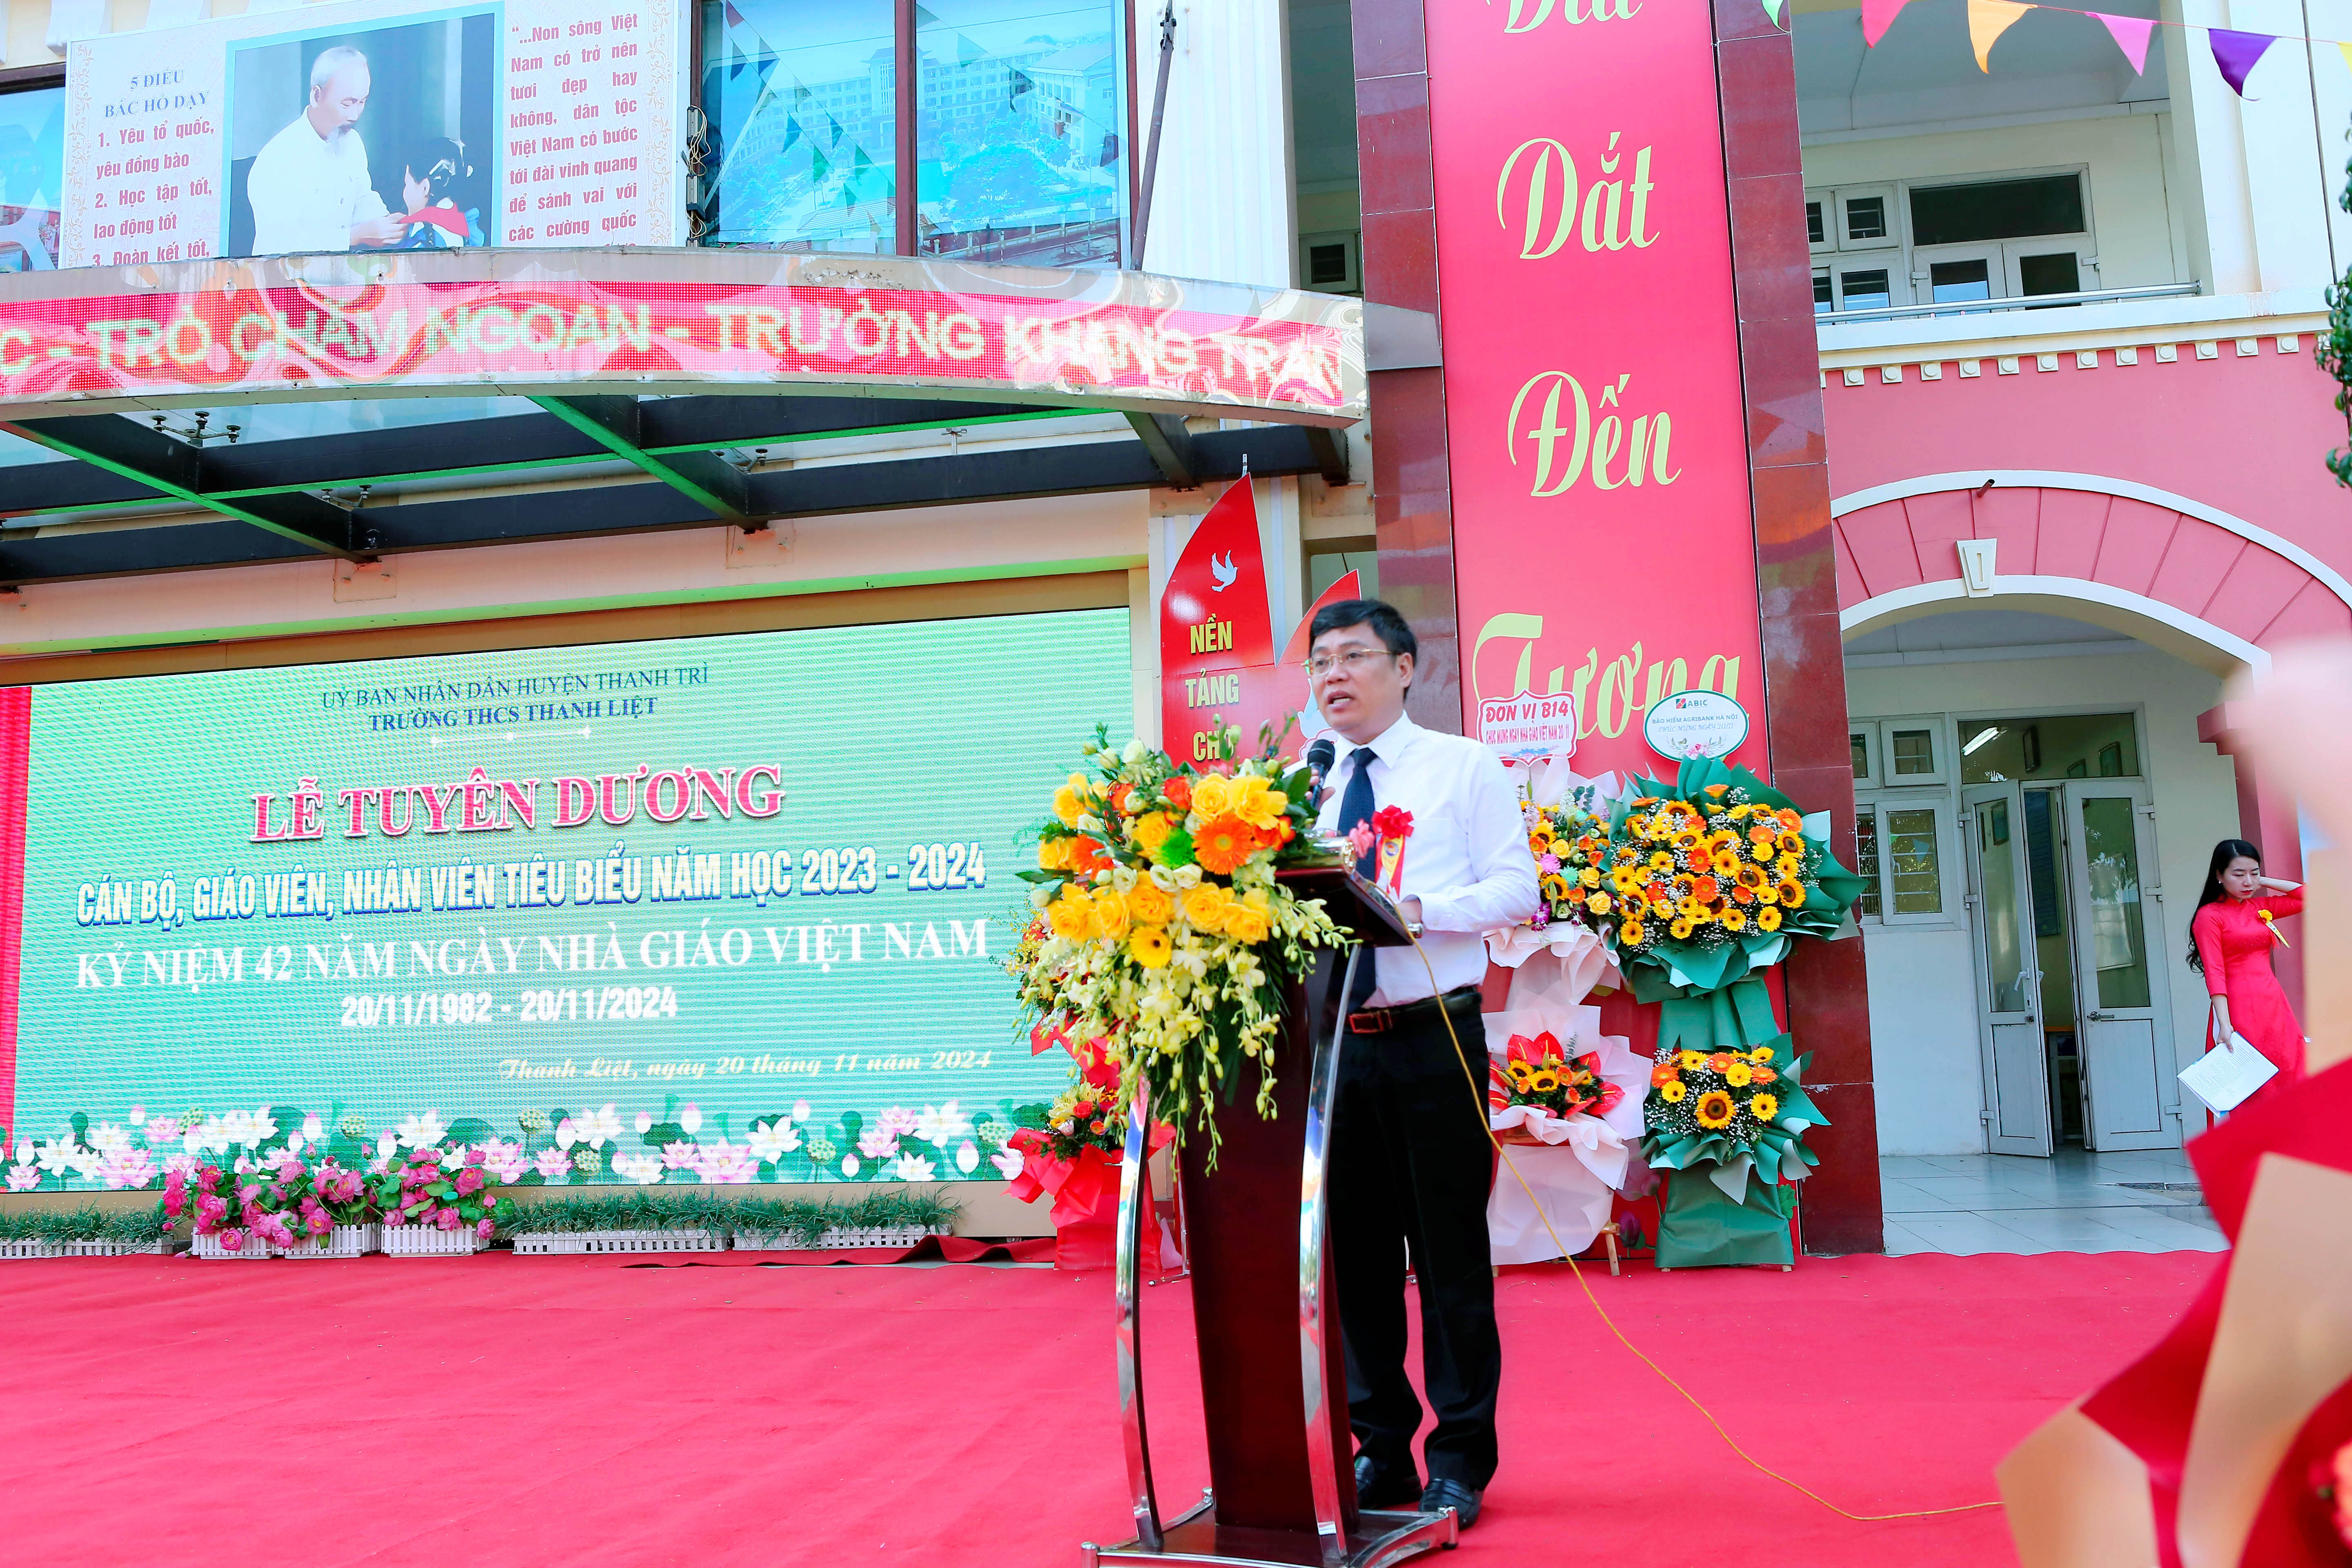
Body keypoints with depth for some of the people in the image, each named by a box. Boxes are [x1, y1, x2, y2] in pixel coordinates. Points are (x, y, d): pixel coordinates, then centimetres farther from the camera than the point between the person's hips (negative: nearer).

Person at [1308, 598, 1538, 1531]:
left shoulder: (1465, 767, 3)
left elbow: (1515, 888, -5)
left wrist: (1421, 908, -20)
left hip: (1434, 1040, -4)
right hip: (1334, 1042, 4)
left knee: (1450, 1253, 1)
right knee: (1356, 1254, 9)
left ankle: (1460, 1461, 15)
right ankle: (1379, 1451, 23)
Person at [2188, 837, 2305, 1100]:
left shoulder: (2260, 907, 15)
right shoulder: (2209, 916, -4)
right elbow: (2214, 974, -12)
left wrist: (2263, 882, 10)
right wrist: (2225, 1024, -21)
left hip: (2274, 1007, 7)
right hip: (2239, 1009, -7)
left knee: (2286, 1081, 2)